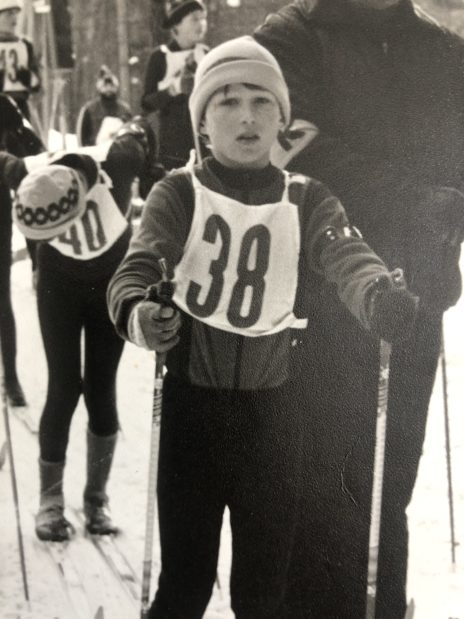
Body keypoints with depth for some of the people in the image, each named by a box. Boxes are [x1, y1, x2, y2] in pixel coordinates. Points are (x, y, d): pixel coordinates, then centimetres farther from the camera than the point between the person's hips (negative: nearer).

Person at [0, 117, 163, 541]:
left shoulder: (116, 161, -34)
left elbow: (140, 130, -11)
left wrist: (152, 172, 1)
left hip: (113, 281, 0)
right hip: (60, 283, 0)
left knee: (101, 390, 1)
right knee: (64, 389, -4)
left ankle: (97, 498, 17)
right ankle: (51, 502, 10)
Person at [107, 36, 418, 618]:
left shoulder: (306, 202, 0)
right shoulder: (177, 193, -4)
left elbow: (348, 259, -17)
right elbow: (137, 267, -20)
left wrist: (381, 294, -41)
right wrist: (137, 312, -44)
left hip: (273, 405, 2)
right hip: (192, 402, -1)